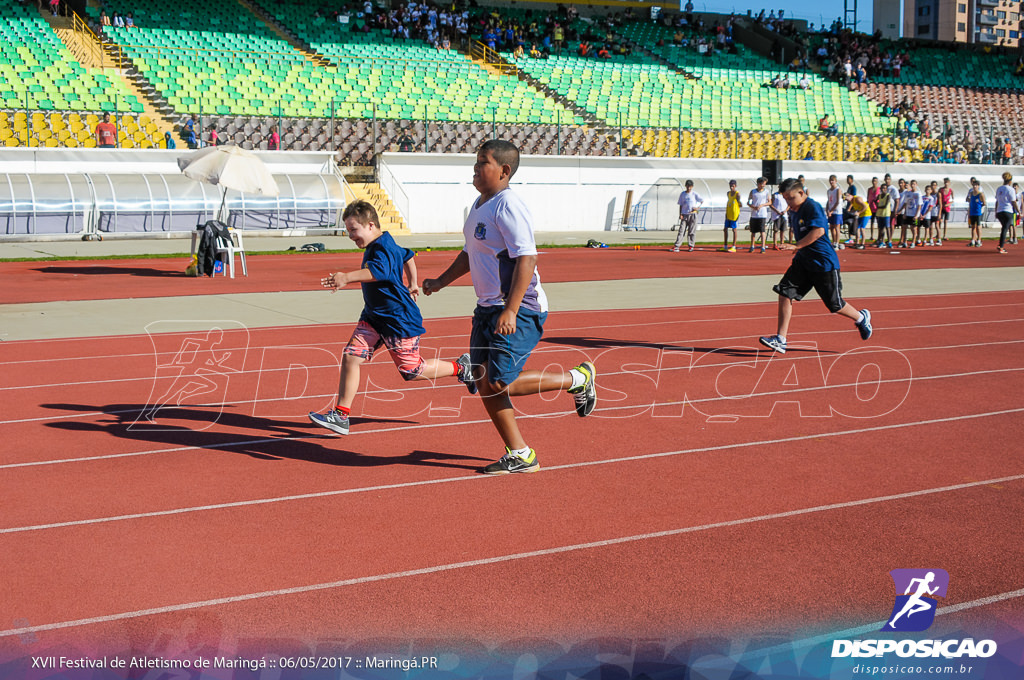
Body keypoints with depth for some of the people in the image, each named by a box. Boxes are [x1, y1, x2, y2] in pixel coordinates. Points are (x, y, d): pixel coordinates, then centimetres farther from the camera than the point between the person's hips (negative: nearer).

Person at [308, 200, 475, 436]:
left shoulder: (382, 248, -23)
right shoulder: (380, 245, 9)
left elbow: (378, 270, -46)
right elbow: (407, 255, 27)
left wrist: (348, 277, -60)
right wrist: (412, 284, 37)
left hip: (399, 319, -9)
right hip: (374, 316, 9)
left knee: (412, 371, 1)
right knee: (351, 355, -5)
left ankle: (460, 367, 24)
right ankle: (341, 415, -4)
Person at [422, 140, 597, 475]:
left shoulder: (508, 207, -18)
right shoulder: (479, 205, 13)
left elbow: (526, 260, -25)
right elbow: (470, 253, 27)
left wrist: (510, 311, -29)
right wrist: (441, 281, 19)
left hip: (519, 310, -10)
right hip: (487, 308, 10)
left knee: (499, 383, -14)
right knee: (484, 382, 6)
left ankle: (578, 379, 5)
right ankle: (520, 455, 15)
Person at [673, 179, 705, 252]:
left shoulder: (694, 194, 0)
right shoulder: (682, 194, 6)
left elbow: (702, 200, 7)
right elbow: (681, 205, 9)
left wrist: (698, 207, -7)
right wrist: (680, 214, 0)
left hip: (692, 214, -1)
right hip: (684, 215, 1)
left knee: (692, 231, 2)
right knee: (681, 230, -5)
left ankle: (691, 246, 10)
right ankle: (676, 246, -10)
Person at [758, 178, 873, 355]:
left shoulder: (812, 207, -17)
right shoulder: (796, 212, 11)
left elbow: (818, 231, -29)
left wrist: (796, 246, -29)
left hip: (824, 263, -8)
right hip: (803, 262, 8)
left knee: (835, 305, 4)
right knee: (785, 292, -8)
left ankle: (861, 318, 35)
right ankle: (780, 340, -8)